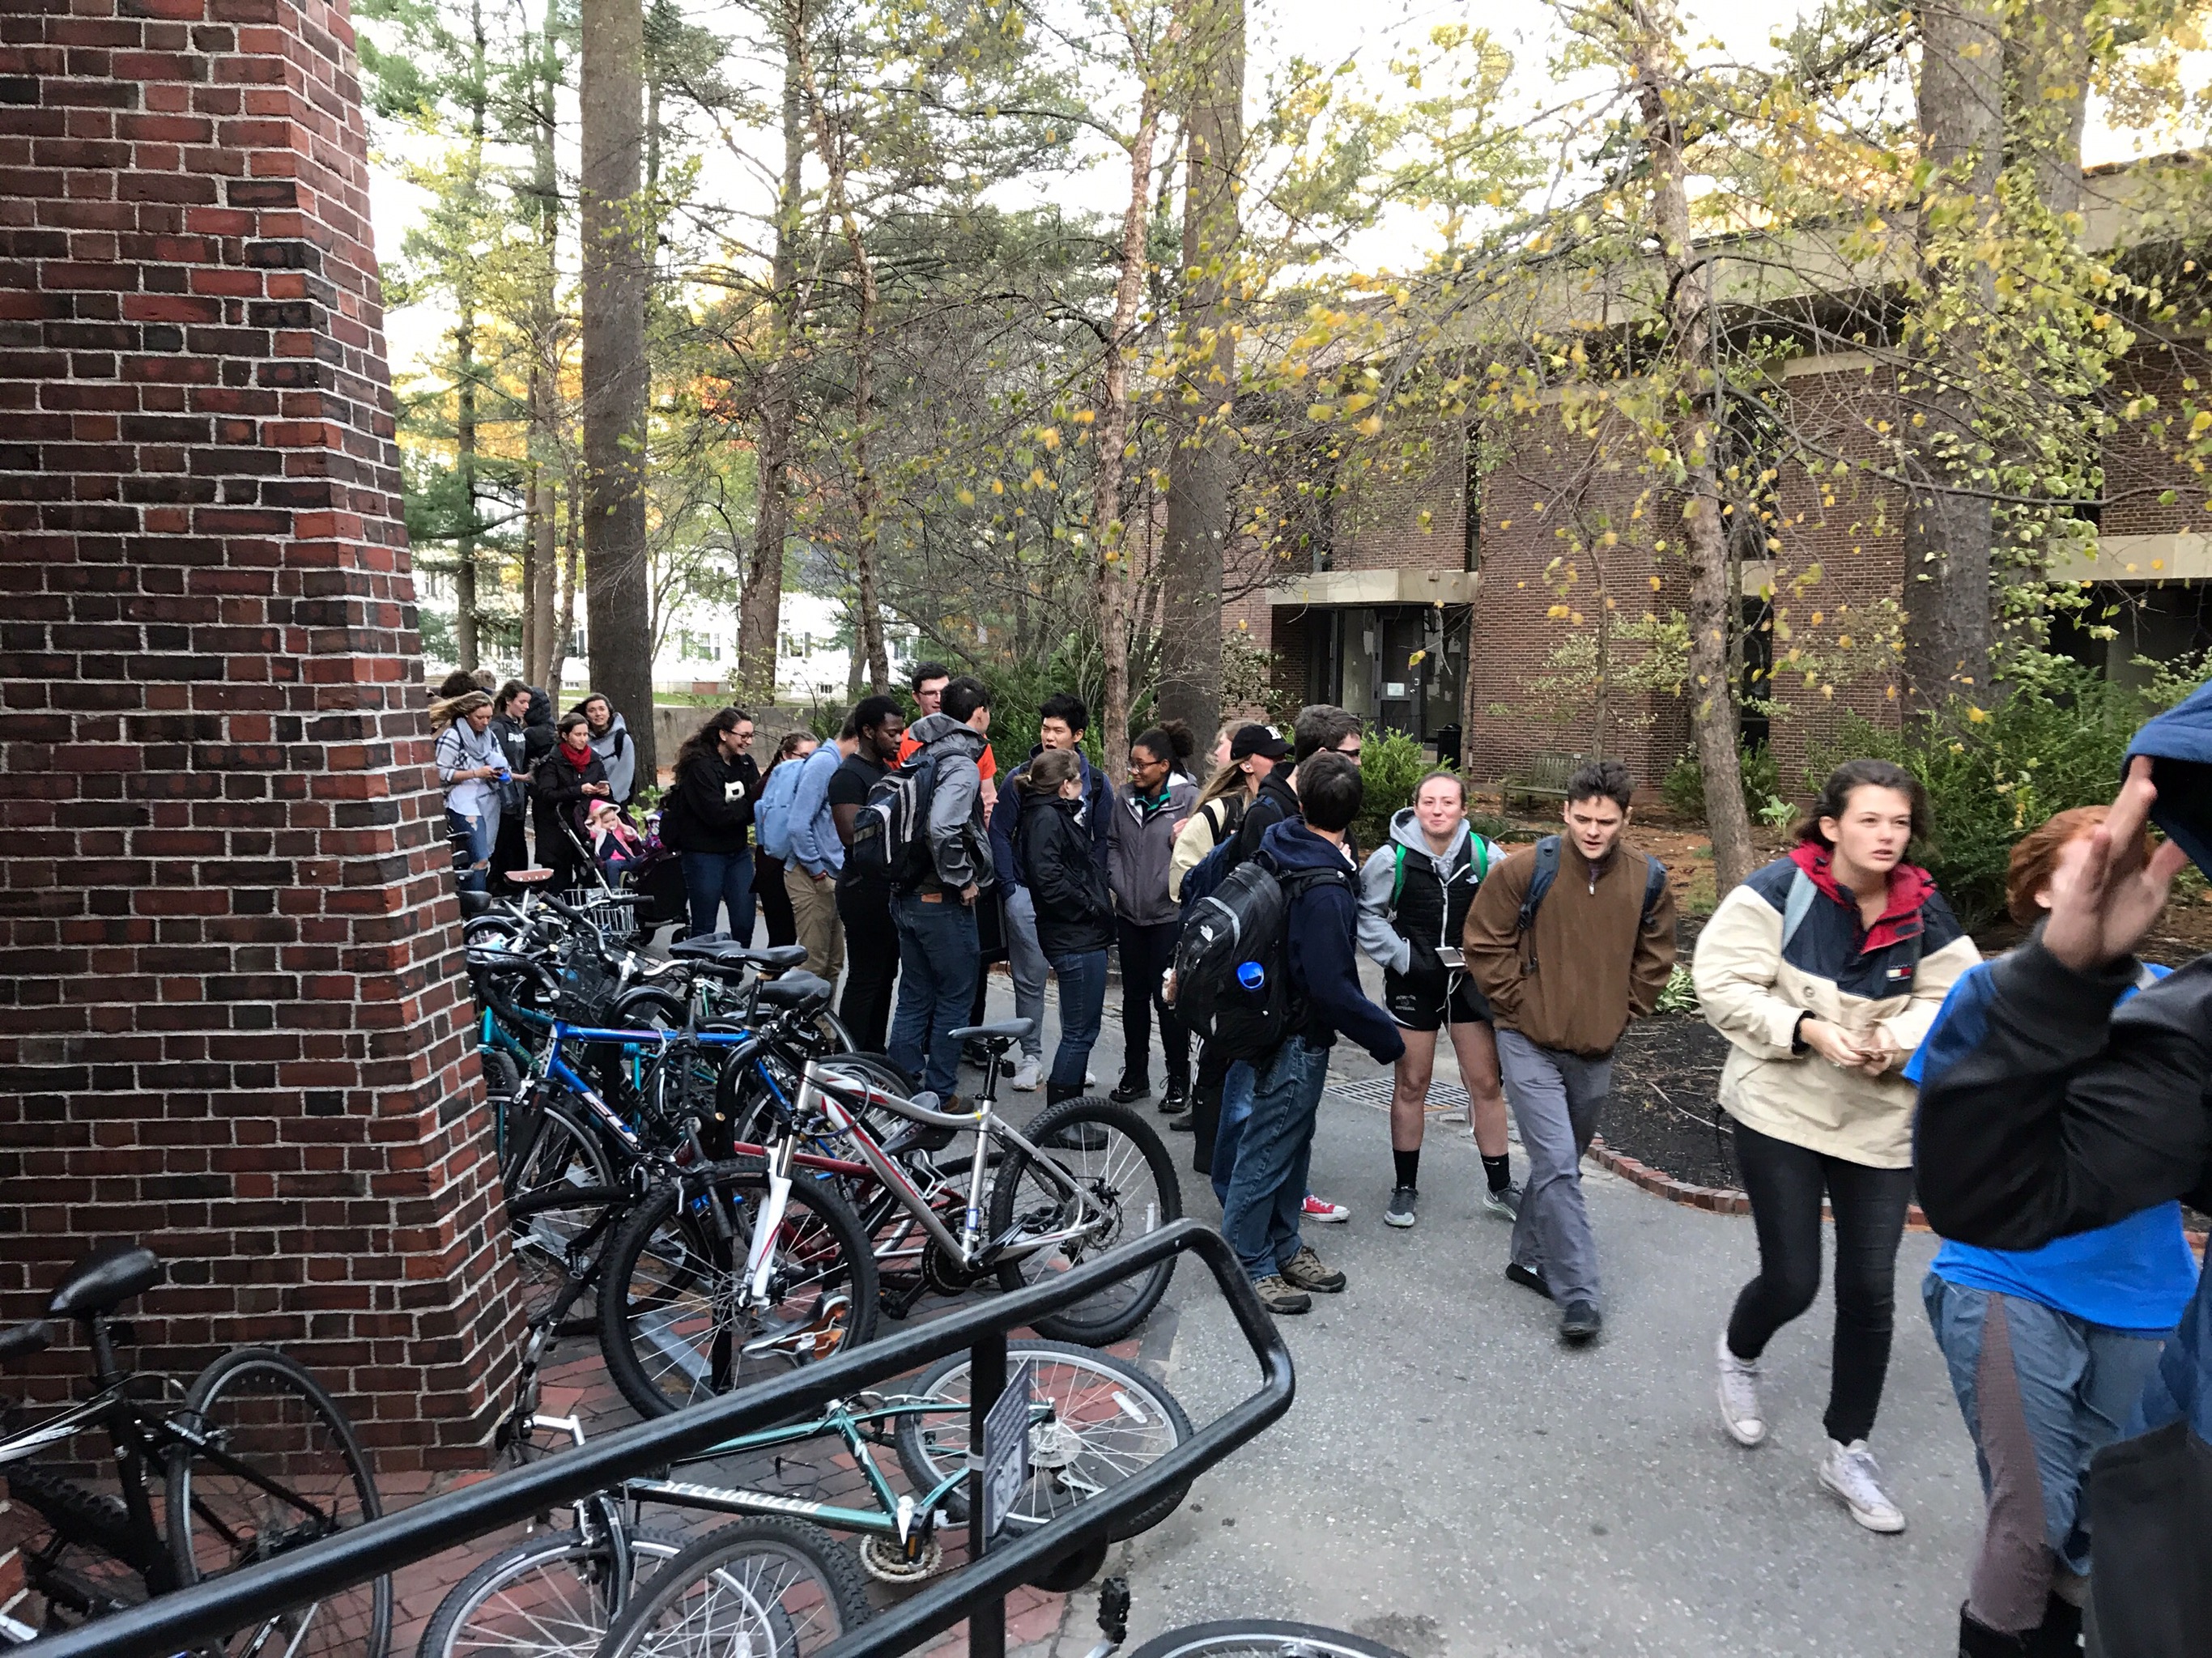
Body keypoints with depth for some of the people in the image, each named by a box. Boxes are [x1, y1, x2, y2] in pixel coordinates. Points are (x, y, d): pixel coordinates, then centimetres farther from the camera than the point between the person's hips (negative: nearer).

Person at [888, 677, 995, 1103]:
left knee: (914, 997, 16)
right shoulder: (961, 764, -17)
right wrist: (963, 879, -19)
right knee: (955, 997, 6)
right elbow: (943, 828, -32)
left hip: (906, 897, 8)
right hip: (943, 903, -8)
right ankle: (940, 1095, 12)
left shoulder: (923, 754, 10)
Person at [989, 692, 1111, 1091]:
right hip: (1027, 892, 0)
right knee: (1029, 979, 4)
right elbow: (1000, 835, 3)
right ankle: (1031, 1057, 15)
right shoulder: (1019, 778, 0)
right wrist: (1009, 889, -3)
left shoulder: (1096, 783, 4)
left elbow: (1103, 841, 8)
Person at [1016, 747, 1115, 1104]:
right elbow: (1048, 878, -25)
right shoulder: (1045, 818, -14)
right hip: (1075, 938, -11)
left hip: (1082, 936, 11)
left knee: (1081, 1029, 17)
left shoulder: (1060, 814, 18)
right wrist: (1090, 907, -15)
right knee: (1080, 1031, -5)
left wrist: (1099, 903, 8)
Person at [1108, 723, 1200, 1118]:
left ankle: (1178, 1082, 15)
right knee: (1134, 996, 14)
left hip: (1169, 915, -5)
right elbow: (1112, 843, 15)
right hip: (1130, 914, 5)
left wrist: (1173, 888, -17)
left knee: (1168, 998, 1)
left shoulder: (1188, 800, -10)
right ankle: (1135, 1075, 27)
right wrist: (1117, 881, 3)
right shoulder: (1126, 798, 6)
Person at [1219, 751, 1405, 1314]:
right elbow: (1334, 987, -27)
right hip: (1298, 1038, -9)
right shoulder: (1325, 891, -28)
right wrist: (1386, 1037, -15)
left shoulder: (1274, 850, -2)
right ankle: (1248, 1264, 17)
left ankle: (1284, 1245, 36)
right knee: (1269, 1149, 4)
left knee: (1293, 1141, 21)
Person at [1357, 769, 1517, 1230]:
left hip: (1470, 981, 2)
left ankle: (1499, 1187, 24)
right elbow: (1367, 915, -5)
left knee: (1487, 1084, 8)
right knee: (1411, 1085, 9)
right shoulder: (1392, 859, -13)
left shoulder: (1486, 855, -8)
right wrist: (1403, 958, -12)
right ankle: (1405, 1187, 24)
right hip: (1412, 985, -1)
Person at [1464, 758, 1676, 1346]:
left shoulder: (1648, 881, -2)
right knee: (1558, 1168, -10)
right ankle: (1578, 1294, -4)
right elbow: (1483, 943, -5)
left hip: (1597, 1051, 4)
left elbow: (1654, 959, 12)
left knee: (1561, 1164, 16)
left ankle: (1531, 1257, 34)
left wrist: (1622, 1012, 6)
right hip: (1530, 1044, -4)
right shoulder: (1524, 870, -13)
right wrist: (1519, 1003, -7)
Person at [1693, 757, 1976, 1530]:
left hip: (1881, 1122, 4)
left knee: (1869, 1290, 8)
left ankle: (1847, 1452, 28)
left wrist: (1899, 1040, -17)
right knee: (1792, 1280, 1)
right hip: (1779, 1112, -4)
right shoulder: (1780, 890, -13)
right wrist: (1806, 1029, -24)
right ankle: (1738, 1354, 38)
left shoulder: (1924, 911, -2)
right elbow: (1724, 985, -14)